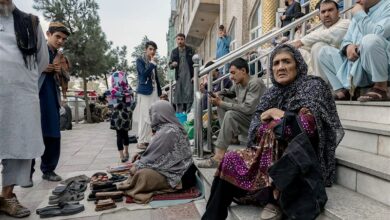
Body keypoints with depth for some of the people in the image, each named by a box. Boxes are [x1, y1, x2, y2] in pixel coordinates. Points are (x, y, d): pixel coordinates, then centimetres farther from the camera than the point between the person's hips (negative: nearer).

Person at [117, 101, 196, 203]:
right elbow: (155, 152, 13)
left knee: (141, 174, -20)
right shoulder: (173, 127, 7)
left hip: (177, 176, -10)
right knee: (140, 166, 9)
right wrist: (138, 163, 10)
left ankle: (126, 187, 2)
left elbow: (154, 155, -17)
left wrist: (137, 166, -3)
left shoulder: (167, 132, -23)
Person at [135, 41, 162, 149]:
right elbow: (144, 73, -15)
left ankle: (149, 139, 9)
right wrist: (152, 63, -9)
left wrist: (159, 92, 15)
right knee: (144, 117, -7)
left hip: (154, 91, 6)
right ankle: (141, 141, -1)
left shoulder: (153, 62, 18)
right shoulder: (140, 60, 1)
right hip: (144, 91, -6)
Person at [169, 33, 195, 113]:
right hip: (179, 77, 3)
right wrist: (172, 65, -10)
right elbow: (170, 64, 16)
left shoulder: (190, 50, 5)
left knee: (189, 95, -9)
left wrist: (194, 76, -7)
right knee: (178, 97, 4)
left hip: (189, 76, -3)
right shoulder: (174, 52, 11)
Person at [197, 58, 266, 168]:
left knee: (230, 115, -31)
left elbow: (248, 108, -29)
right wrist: (218, 97, -2)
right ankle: (230, 135, -6)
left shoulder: (255, 83, -20)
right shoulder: (238, 84, 2)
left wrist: (221, 104, -25)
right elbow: (229, 93, 22)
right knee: (222, 100, 1)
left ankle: (218, 157, -29)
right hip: (243, 116, 8)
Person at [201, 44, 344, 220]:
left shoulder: (313, 86, -5)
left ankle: (275, 198, -19)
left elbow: (309, 124, -22)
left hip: (304, 160, -5)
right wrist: (265, 116, -13)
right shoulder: (273, 93, 11)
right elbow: (255, 130, 8)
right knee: (230, 161, -10)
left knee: (277, 126, -29)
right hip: (269, 155, 6)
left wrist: (276, 113, -11)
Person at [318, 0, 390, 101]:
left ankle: (380, 88, -17)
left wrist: (359, 14, -10)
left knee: (370, 39, -33)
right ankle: (342, 91, -8)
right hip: (356, 68, 7)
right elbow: (346, 41, 16)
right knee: (325, 51, 5)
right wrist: (348, 47, -8)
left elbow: (378, 34, -23)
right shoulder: (358, 14, 19)